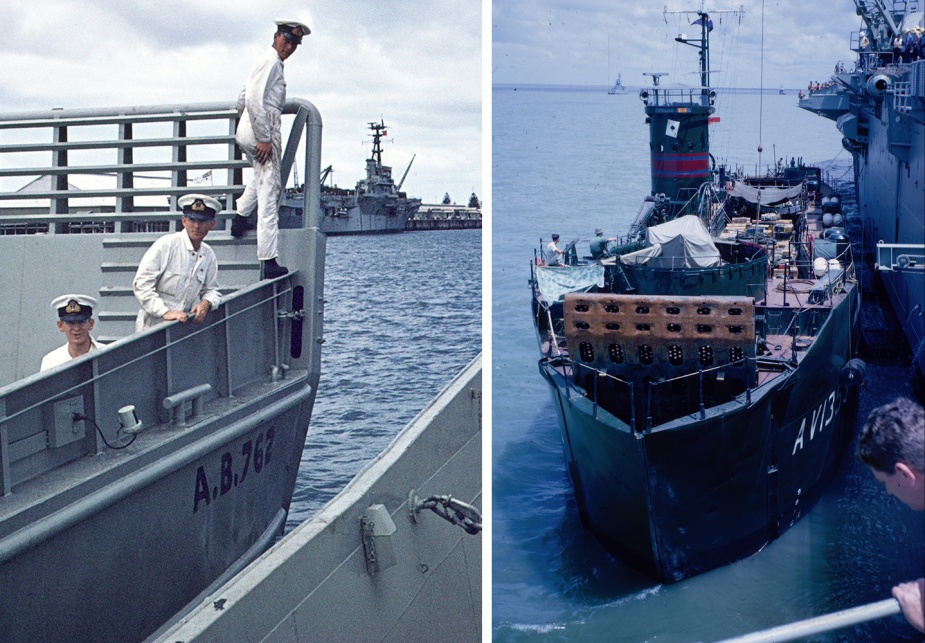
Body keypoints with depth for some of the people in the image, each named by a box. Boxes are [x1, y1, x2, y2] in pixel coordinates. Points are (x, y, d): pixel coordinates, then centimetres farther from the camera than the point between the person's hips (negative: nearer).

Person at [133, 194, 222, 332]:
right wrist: (165, 312, -17)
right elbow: (141, 284, -8)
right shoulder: (166, 245, -5)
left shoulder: (208, 255, 11)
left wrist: (206, 303, -2)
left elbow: (211, 290, 21)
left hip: (186, 325, 4)